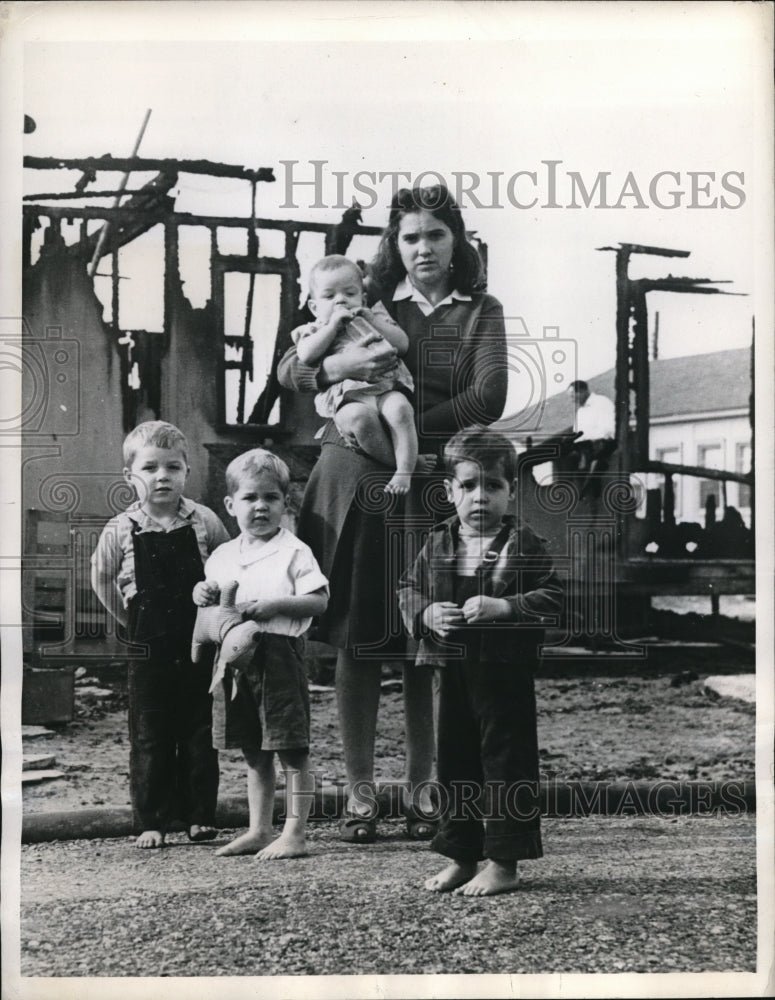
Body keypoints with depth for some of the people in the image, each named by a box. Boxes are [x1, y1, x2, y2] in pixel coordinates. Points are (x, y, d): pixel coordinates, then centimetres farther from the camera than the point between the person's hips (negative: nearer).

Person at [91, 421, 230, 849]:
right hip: (149, 651, 0)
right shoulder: (120, 530, -4)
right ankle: (151, 821, 12)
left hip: (199, 645, 0)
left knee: (200, 734, 7)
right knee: (149, 737, 4)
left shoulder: (205, 522, -4)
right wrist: (133, 619, 9)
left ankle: (200, 817, 17)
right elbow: (102, 579, 10)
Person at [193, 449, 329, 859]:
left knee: (291, 751, -1)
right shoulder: (223, 556, 12)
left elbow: (319, 601, -10)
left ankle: (294, 833, 5)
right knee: (253, 753, 14)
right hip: (235, 658, 6)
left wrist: (275, 604, -20)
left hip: (279, 656, -6)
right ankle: (258, 831, 23)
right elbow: (212, 592, 24)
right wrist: (204, 596, 2)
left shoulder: (293, 553, -6)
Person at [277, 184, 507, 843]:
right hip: (354, 483, 0)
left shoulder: (481, 312, 10)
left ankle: (421, 789, 15)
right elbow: (288, 370, 7)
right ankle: (360, 793, 8)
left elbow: (489, 398, -6)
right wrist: (340, 364, -14)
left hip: (432, 488, 0)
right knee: (357, 640, 0)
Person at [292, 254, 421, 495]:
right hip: (348, 398, -2)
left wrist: (371, 320, 6)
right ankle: (395, 462, -23)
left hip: (387, 388, 2)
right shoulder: (316, 330, 22)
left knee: (399, 408, -33)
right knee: (359, 417, -36)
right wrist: (333, 324, 0)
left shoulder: (373, 316, 27)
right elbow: (306, 355, -3)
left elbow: (402, 344, 12)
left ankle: (405, 470, -32)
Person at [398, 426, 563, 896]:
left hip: (506, 672, -5)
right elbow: (409, 589, 13)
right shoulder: (438, 544, 6)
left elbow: (552, 597, -10)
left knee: (507, 763, 0)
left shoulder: (525, 544, -7)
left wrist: (502, 607, -23)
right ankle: (461, 858, 25)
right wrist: (426, 614, -8)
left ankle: (504, 863, 10)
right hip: (450, 669, 5)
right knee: (454, 762, 13)